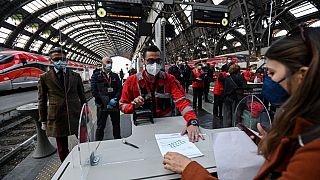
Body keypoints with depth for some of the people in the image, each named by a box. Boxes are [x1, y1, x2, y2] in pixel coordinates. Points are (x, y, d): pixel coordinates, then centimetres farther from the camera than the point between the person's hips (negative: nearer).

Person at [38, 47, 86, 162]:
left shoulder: (75, 76, 5)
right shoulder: (44, 78, 2)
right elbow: (42, 100, 5)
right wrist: (43, 120, 5)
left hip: (76, 116, 1)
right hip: (57, 118, -1)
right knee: (62, 149, 12)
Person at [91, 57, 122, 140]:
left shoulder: (115, 76, 11)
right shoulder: (96, 76, 1)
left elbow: (120, 89, 4)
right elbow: (94, 91, -8)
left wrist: (115, 99, -13)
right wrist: (106, 101, -15)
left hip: (115, 105, 4)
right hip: (102, 106, -3)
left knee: (116, 125, 15)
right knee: (100, 127, 5)